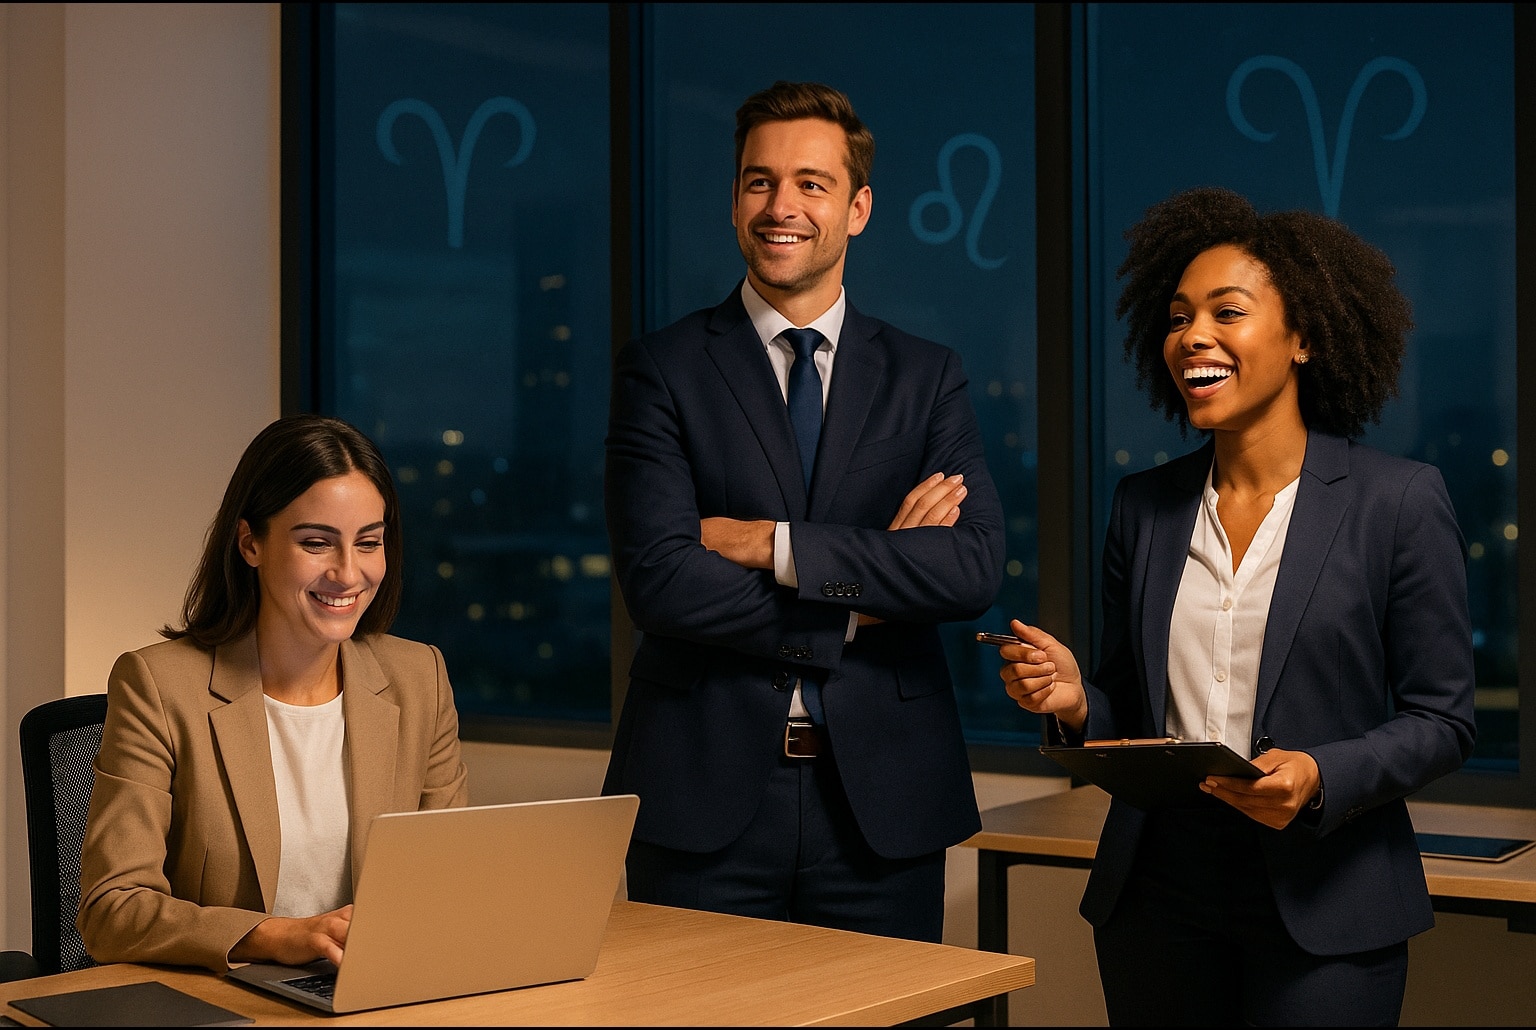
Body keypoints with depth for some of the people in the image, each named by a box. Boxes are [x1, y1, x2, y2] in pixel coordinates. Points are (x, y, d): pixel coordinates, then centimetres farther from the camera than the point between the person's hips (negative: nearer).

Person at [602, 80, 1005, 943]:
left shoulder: (928, 378, 7)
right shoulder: (662, 371, 1)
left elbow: (976, 569, -8)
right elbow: (659, 580, -11)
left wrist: (770, 543, -14)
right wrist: (864, 601, -10)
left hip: (882, 802, 2)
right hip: (706, 801, -1)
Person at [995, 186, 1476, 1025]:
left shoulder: (1398, 502, -5)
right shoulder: (1142, 506, 8)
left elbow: (1442, 720, -4)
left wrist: (1320, 775, -20)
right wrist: (1074, 702, -9)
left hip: (1322, 912, -3)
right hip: (1154, 894, 4)